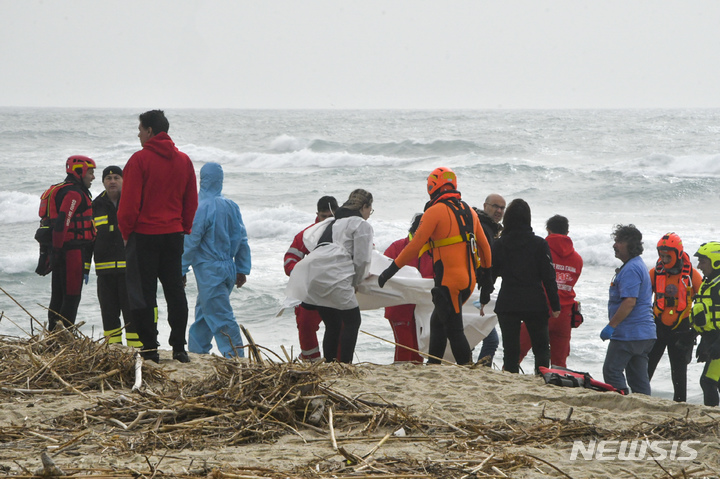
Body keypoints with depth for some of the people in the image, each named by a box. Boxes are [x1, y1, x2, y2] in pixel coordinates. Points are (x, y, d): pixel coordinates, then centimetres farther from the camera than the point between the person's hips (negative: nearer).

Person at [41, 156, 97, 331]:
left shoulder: (59, 190, 21)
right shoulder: (74, 193, -12)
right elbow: (62, 222, -22)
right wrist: (57, 249, -24)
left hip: (59, 249, 10)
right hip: (73, 250, -10)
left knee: (58, 295, 14)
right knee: (72, 296, -8)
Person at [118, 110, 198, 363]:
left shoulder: (140, 160, -11)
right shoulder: (184, 161, 7)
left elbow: (129, 202, -12)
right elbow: (191, 201, 11)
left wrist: (126, 231, -1)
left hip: (144, 235, -5)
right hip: (174, 235, 5)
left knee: (144, 293, 0)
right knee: (175, 290, 10)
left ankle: (149, 349, 0)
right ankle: (179, 348, 9)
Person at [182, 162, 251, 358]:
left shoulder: (202, 208, -15)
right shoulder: (232, 206, 6)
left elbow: (190, 242, -13)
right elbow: (242, 240, 11)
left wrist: (180, 271, -6)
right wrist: (242, 269, 17)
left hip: (209, 272, -8)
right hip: (228, 269, 8)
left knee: (221, 317, -7)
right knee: (203, 312, 19)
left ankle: (235, 357, -10)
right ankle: (196, 351, 25)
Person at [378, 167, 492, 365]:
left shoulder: (435, 211, -8)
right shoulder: (469, 211, 13)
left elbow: (415, 246, -11)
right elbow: (484, 246, 22)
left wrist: (392, 269, -5)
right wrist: (485, 269, 40)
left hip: (449, 280, -8)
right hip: (469, 280, 8)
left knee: (454, 329, -5)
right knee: (437, 322, 19)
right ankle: (433, 365, 20)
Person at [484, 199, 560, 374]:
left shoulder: (500, 244, 1)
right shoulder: (539, 244, -4)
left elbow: (490, 274, 4)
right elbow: (548, 277, -4)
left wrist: (484, 300, 15)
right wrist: (555, 305, 2)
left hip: (507, 304, 1)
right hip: (535, 304, -1)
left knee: (510, 349, 5)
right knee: (541, 347, 8)